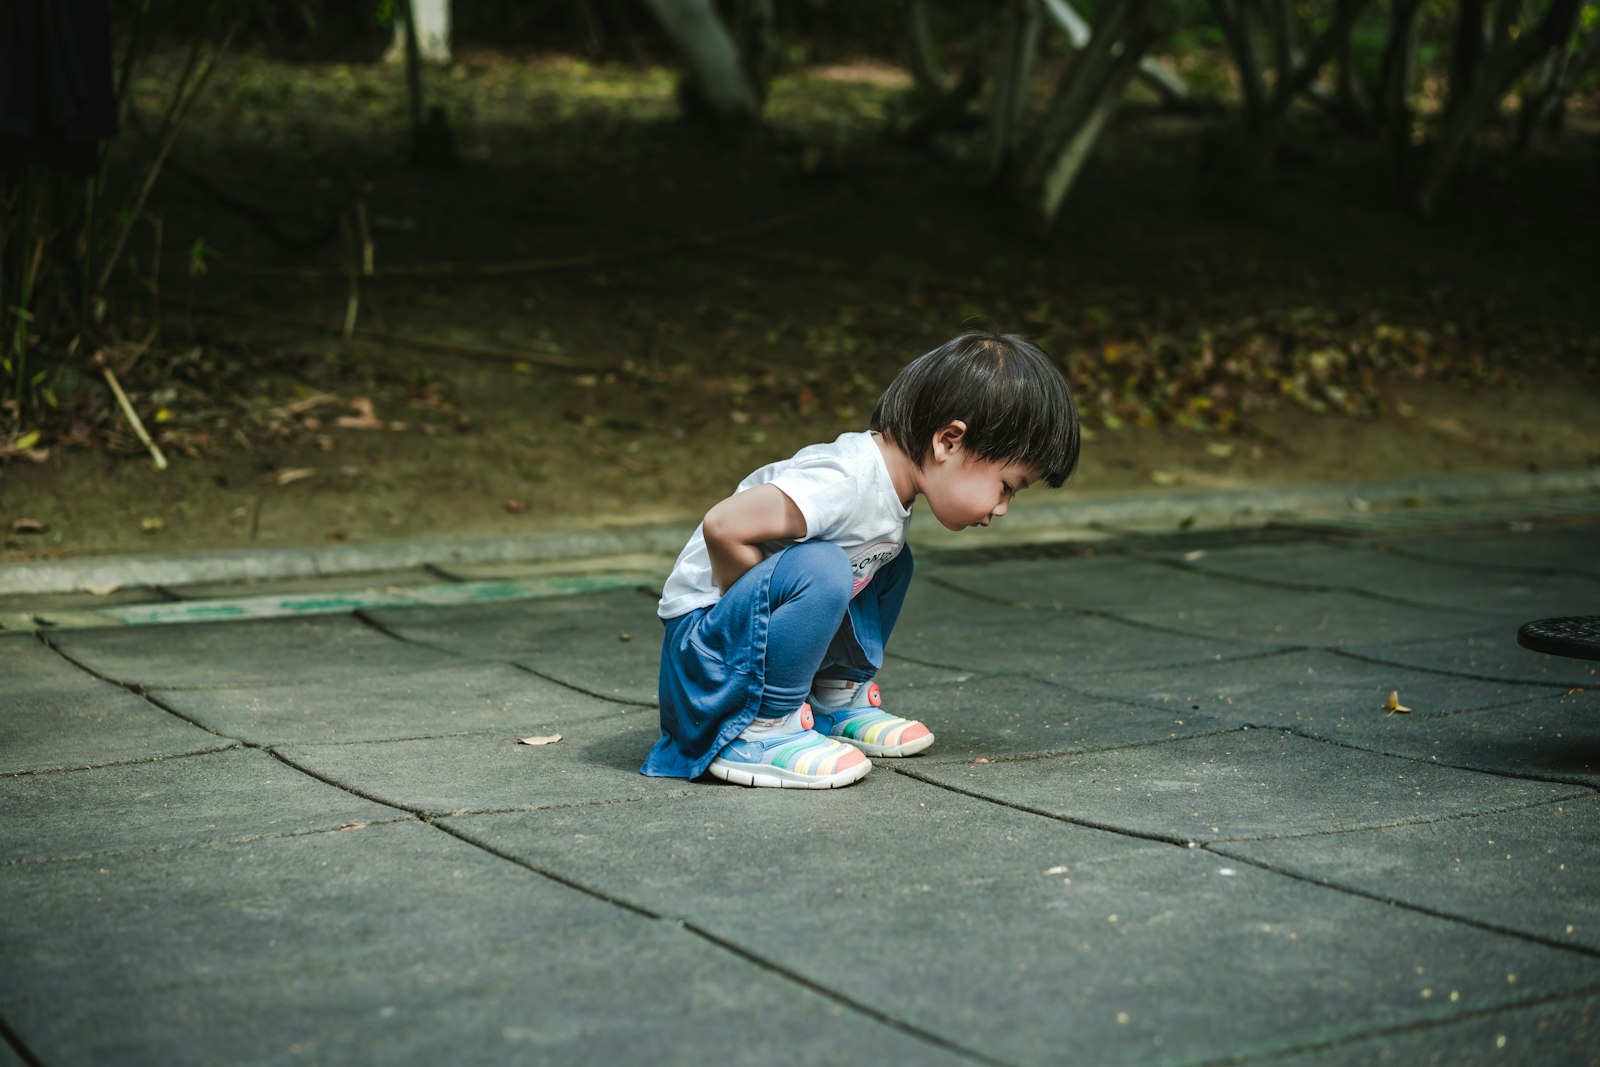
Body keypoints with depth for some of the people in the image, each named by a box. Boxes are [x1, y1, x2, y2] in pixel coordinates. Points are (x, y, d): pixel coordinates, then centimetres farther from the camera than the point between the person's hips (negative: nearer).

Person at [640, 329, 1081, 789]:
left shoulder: (890, 476, 1)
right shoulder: (845, 483, -29)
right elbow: (723, 527, -32)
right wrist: (763, 606, -18)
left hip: (761, 625, 9)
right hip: (703, 638, -9)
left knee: (892, 561, 13)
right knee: (821, 569, -34)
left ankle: (837, 699, 17)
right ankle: (759, 732, -20)